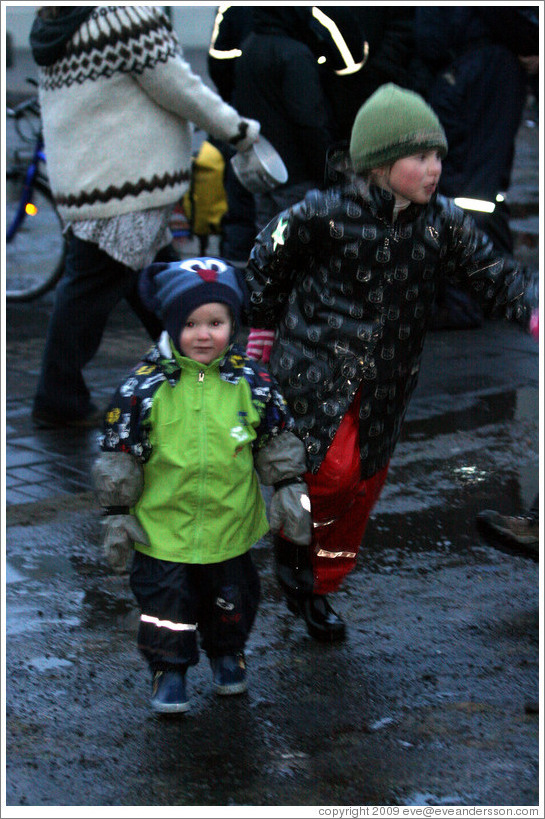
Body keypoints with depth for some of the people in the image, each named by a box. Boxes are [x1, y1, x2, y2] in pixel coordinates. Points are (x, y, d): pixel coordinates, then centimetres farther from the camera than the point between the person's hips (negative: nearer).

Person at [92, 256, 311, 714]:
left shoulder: (251, 381, -5)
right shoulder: (146, 385, -12)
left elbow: (278, 441, 8)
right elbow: (119, 453, -4)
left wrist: (290, 490, 4)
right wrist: (118, 513, -3)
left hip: (231, 524, 2)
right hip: (162, 527, -2)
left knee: (233, 601, 17)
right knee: (166, 604, 5)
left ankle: (228, 654, 43)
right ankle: (169, 671, 25)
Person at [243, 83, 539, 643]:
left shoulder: (442, 223, -3)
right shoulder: (323, 216, -16)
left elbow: (493, 276, 1)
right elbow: (265, 264, 0)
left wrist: (534, 308, -18)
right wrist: (262, 332, 9)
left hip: (383, 386, 5)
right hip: (314, 375, -5)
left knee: (362, 489, 11)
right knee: (333, 470, -20)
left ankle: (315, 588, 32)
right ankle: (291, 538, 12)